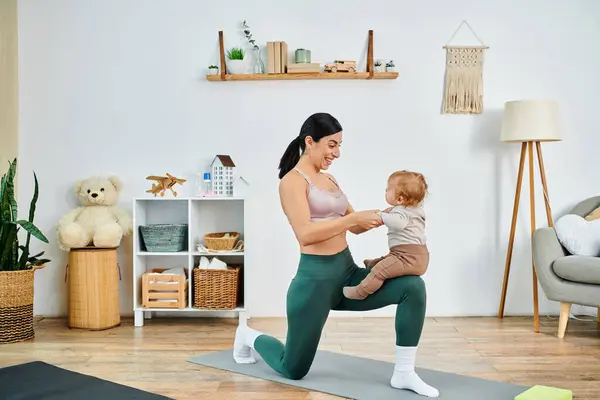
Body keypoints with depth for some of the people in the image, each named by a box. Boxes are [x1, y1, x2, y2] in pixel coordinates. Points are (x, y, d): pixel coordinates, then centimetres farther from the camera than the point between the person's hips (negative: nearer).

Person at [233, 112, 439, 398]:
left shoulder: (329, 179, 14)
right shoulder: (292, 181, -10)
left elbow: (353, 226, 16)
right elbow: (306, 234, -22)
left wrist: (381, 218, -3)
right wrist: (354, 217, -23)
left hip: (347, 273, 7)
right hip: (316, 278, -7)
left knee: (413, 286, -15)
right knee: (293, 371, 6)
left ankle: (403, 373, -4)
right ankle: (249, 337, 38)